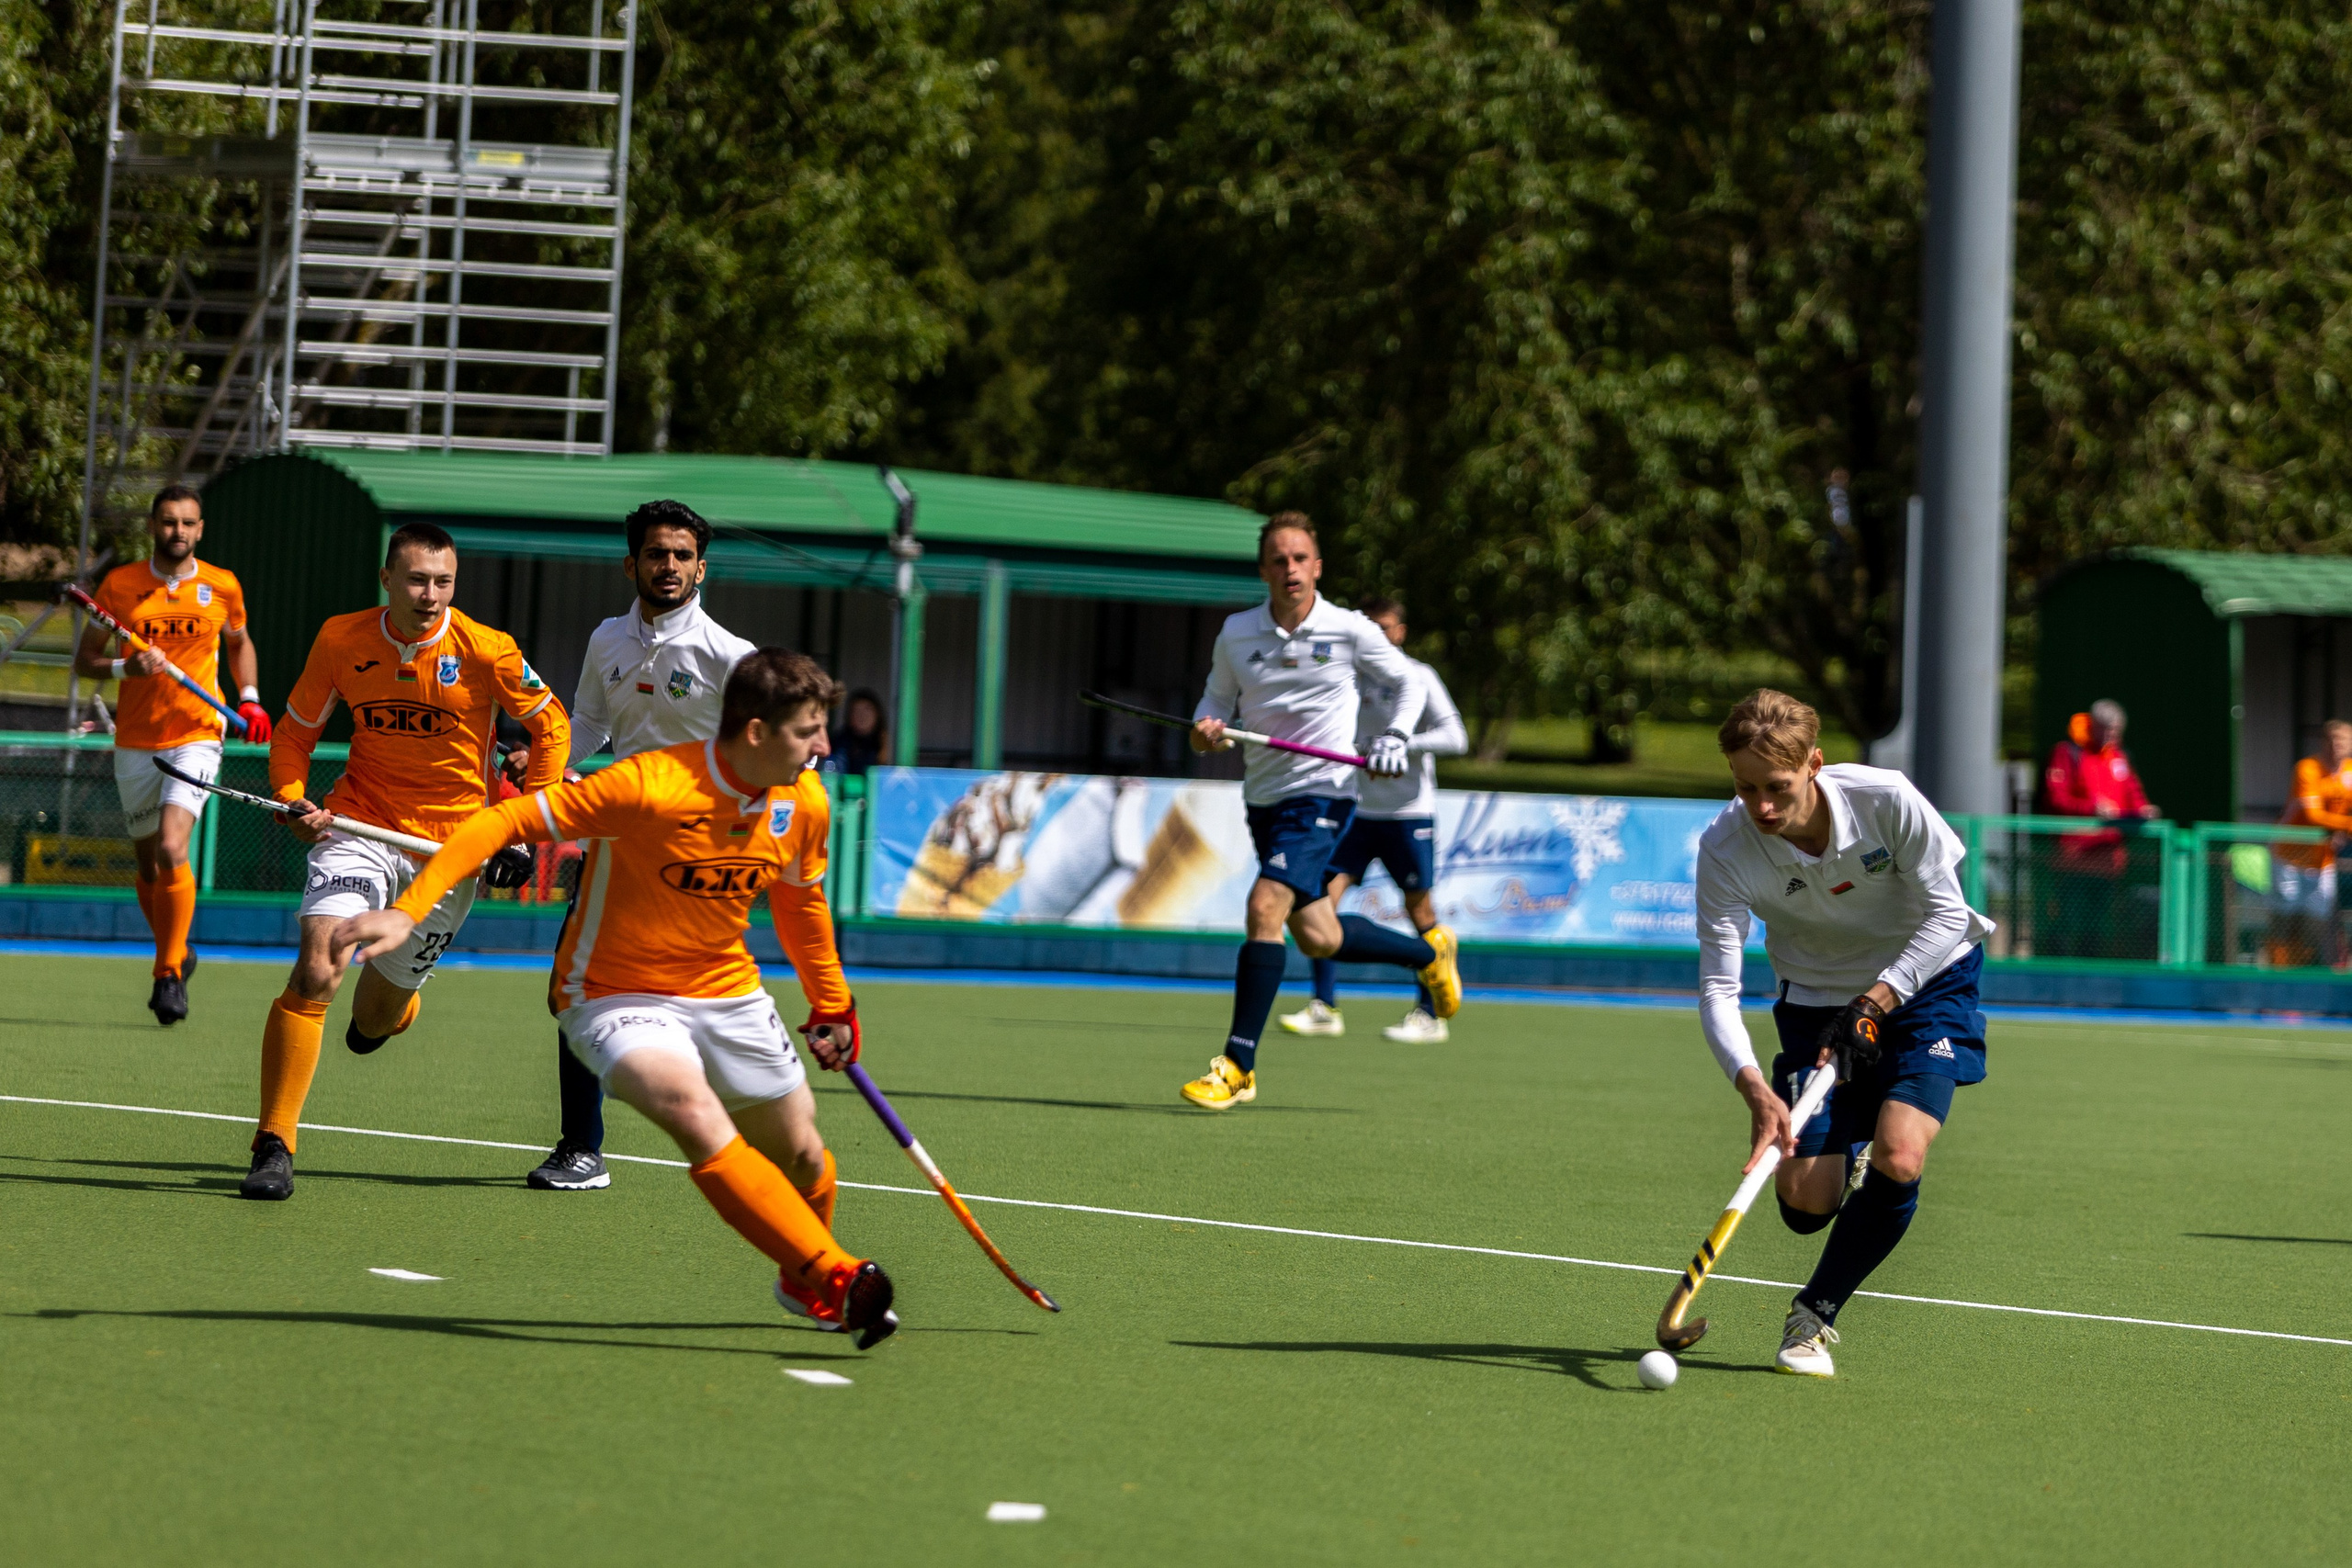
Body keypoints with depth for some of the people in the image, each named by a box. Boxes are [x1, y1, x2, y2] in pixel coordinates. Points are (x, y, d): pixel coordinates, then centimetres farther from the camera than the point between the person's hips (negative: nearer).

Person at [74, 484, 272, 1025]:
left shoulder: (222, 587, 1)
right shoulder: (119, 585, -1)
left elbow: (239, 643, 21)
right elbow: (84, 659, 5)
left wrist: (249, 698, 5)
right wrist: (125, 668, -15)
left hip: (196, 737, -2)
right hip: (135, 742, 2)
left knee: (171, 848, -21)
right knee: (149, 866, 10)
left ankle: (169, 975, -11)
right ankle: (177, 954, 35)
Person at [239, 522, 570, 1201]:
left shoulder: (487, 651, -11)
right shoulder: (341, 640, -5)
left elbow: (550, 726, 4)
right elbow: (295, 730, 9)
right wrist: (294, 800, -9)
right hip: (359, 825, 0)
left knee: (376, 1019, 8)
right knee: (315, 972, -22)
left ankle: (394, 1004, 49)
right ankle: (273, 1148, -16)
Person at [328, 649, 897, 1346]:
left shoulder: (805, 805, -7)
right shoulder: (649, 787, -28)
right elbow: (503, 822, -26)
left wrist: (831, 1007, 24)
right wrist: (408, 910, -34)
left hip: (729, 996, 6)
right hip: (618, 996, -6)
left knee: (801, 1154, 12)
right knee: (700, 1122, -31)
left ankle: (803, 1286, 43)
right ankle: (837, 1279, -27)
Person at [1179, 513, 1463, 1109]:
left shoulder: (1351, 631, -5)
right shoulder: (1236, 634, 2)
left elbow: (1409, 684, 9)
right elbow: (1218, 697, 15)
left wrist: (1393, 737, -8)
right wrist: (1207, 729, -7)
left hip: (1323, 792, -5)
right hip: (1264, 798, 5)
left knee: (1266, 905, -22)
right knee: (1317, 938, 9)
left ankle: (1238, 1065, -19)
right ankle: (1428, 953, 38)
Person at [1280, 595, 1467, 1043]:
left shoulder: (1417, 677, -5)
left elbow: (1455, 738, -13)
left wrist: (1400, 744, -22)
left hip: (1407, 813, -4)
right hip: (1356, 810, 4)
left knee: (1419, 908, 0)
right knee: (1322, 896, -8)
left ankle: (1429, 1015, 9)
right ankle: (1325, 1007, -4)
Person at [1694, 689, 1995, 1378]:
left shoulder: (1886, 799, -27)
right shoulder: (1725, 849, -24)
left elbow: (1946, 913, -16)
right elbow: (1717, 989, -25)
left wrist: (1876, 1000, -27)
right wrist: (1753, 1086, -40)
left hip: (1925, 980, -1)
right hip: (1816, 1003, 1)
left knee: (1896, 1159, -23)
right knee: (1805, 1203, -8)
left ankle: (1815, 1316, 0)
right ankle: (1842, 1164, 32)